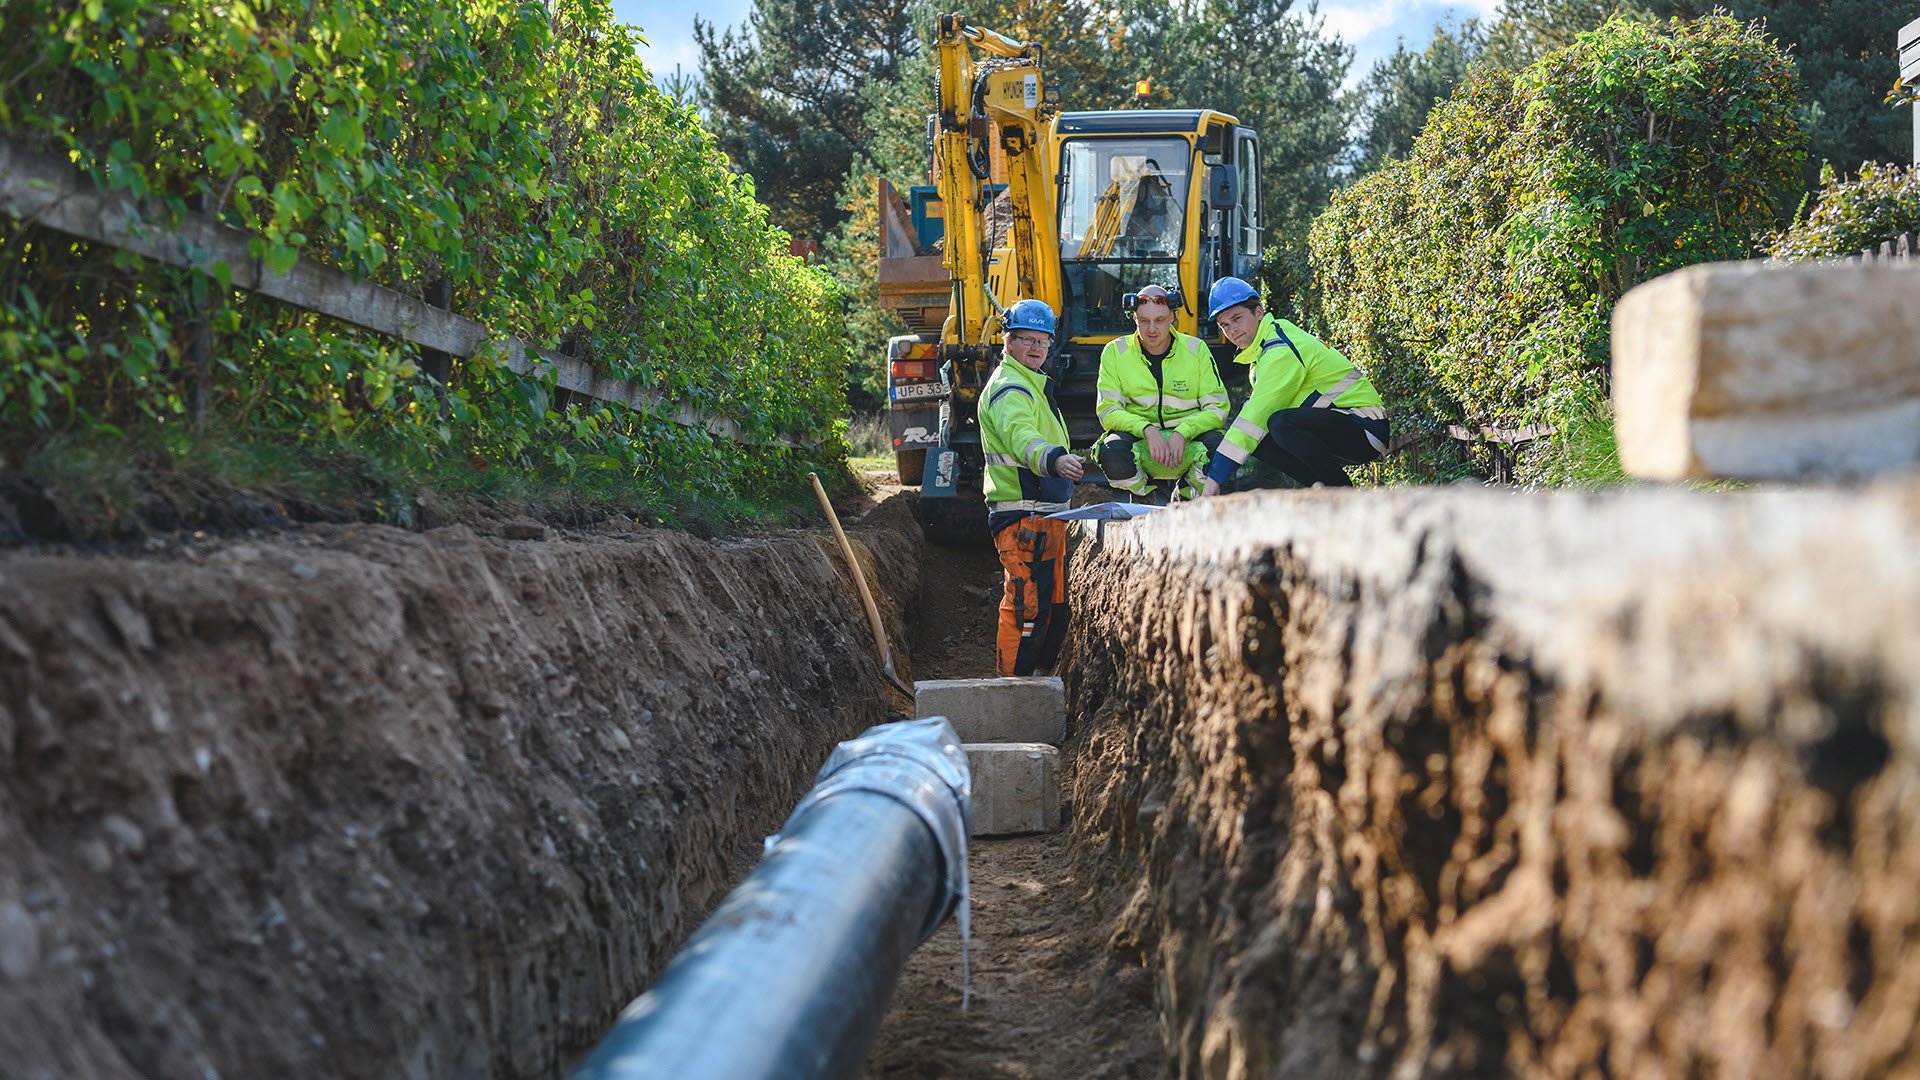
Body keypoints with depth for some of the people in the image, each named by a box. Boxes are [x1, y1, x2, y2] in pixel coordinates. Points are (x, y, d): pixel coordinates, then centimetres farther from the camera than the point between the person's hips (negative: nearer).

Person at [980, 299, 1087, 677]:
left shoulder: (1032, 384, 21)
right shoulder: (1008, 388, -14)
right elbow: (1021, 437, -36)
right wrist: (1053, 460, -54)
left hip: (1048, 516, 11)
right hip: (1023, 518, -11)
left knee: (1055, 606, 16)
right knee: (1027, 607, -12)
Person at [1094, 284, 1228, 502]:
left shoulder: (1196, 349, 2)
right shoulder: (1115, 352, 2)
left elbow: (1217, 408, -2)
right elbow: (1108, 411, -4)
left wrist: (1182, 433, -21)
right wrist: (1148, 430, -23)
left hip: (1188, 437, 1)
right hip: (1139, 438, 0)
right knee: (1112, 454, -35)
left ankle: (1186, 492, 5)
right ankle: (1143, 495, 4)